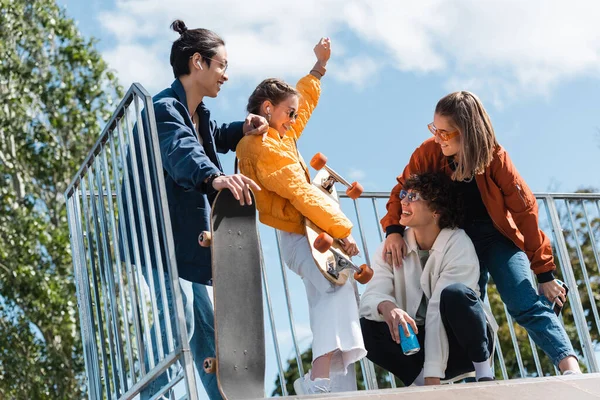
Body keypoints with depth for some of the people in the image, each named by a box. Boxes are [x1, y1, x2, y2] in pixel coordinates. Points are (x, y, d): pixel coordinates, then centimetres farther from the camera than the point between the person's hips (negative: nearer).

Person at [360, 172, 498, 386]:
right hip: (418, 341, 3)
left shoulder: (458, 245, -16)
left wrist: (433, 376, -32)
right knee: (367, 326, -22)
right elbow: (372, 294, -16)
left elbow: (439, 310, -26)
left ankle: (485, 375, -14)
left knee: (455, 293, -33)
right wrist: (386, 306, -42)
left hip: (463, 345, -3)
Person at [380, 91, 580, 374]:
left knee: (527, 306, -18)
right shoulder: (429, 153, -14)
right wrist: (393, 230, -23)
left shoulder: (494, 157, -19)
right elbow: (402, 192, -2)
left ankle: (571, 371, -27)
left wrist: (545, 273, -16)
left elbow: (524, 209, -16)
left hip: (497, 237, -3)